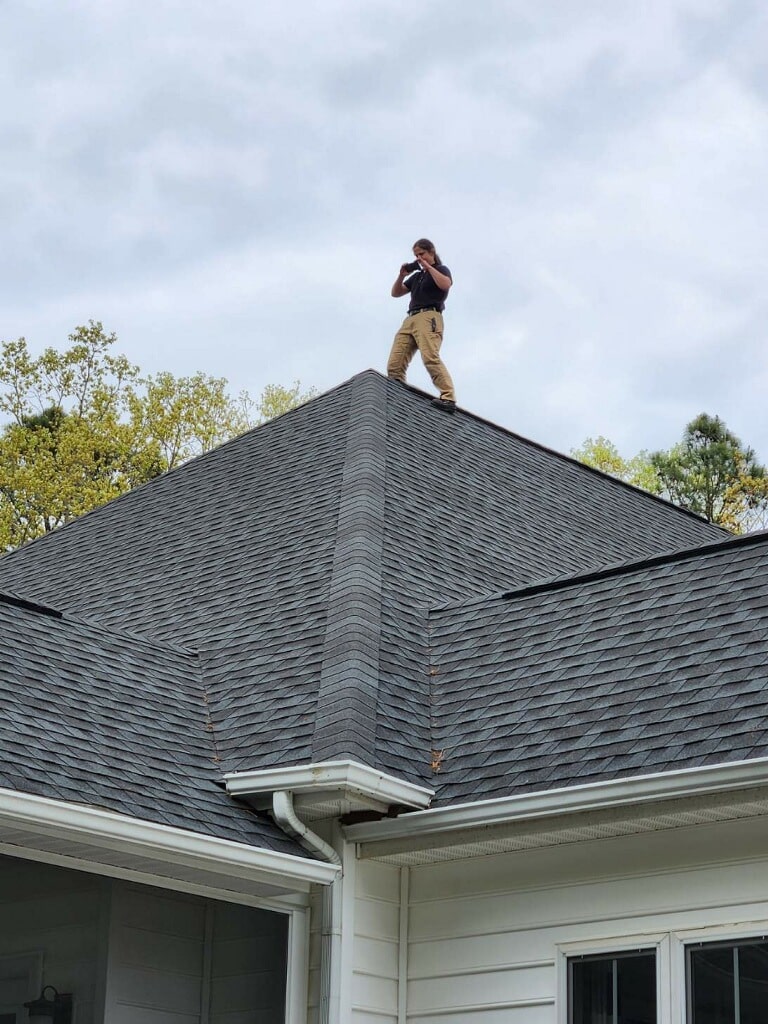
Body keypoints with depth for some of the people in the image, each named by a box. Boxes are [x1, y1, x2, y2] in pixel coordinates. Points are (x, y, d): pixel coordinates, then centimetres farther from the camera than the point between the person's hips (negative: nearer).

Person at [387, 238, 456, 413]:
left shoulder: (441, 269, 14)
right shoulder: (417, 276, 32)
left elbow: (445, 284, -10)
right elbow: (395, 293, 31)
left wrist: (428, 267, -4)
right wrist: (402, 276, 15)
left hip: (429, 317, -7)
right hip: (410, 320, 7)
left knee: (430, 358, -29)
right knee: (394, 365, -10)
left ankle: (448, 398, -36)